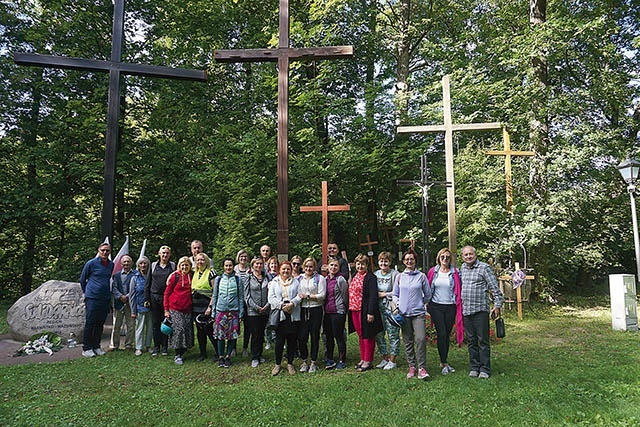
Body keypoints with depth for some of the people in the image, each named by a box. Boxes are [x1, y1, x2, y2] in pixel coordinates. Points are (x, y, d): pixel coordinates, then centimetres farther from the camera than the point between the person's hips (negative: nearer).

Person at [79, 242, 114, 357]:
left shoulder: (111, 265, 9)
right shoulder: (91, 263, -4)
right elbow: (82, 280, 7)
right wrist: (86, 292, 15)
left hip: (105, 299, 5)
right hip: (92, 298, -5)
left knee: (100, 324, 10)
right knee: (90, 323, -2)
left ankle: (96, 346, 20)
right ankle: (86, 348, 8)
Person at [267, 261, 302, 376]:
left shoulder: (296, 282, 12)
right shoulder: (274, 282, 11)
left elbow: (299, 296, 1)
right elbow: (271, 298, 1)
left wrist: (292, 303, -16)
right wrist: (281, 305, -13)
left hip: (294, 315, 1)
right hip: (279, 314, -1)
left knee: (292, 340, 6)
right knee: (279, 341, 0)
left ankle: (290, 363, 20)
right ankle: (277, 364, 15)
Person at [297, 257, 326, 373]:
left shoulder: (320, 278, 1)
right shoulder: (299, 278, 13)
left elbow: (322, 295, -8)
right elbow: (296, 293, 12)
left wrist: (307, 296, -10)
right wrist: (299, 296, -8)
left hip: (316, 310, -3)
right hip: (302, 310, 3)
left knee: (315, 337, 5)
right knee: (301, 337, 0)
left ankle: (313, 362, 17)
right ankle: (304, 361, 18)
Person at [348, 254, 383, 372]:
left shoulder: (370, 277, -11)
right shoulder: (354, 276, 14)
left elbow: (373, 296, -16)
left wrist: (370, 312, -21)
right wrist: (350, 307, 15)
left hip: (365, 311, -8)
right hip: (355, 310, 8)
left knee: (367, 336, 1)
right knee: (360, 336, 15)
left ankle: (368, 361, 9)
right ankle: (363, 359, 25)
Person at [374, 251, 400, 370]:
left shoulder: (395, 274, -8)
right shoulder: (375, 274, 13)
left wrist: (384, 294, -10)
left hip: (391, 308, -6)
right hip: (378, 308, 6)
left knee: (393, 335, 0)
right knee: (379, 335, 10)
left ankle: (392, 360, 12)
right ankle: (385, 359, 23)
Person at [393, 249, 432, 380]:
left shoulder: (421, 276, 3)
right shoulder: (400, 277, 8)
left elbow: (428, 295, 11)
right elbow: (395, 294, 14)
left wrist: (419, 303, 8)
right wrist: (397, 304, -3)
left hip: (418, 313, -2)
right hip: (404, 313, 2)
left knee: (421, 339, -14)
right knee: (407, 341, 7)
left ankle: (422, 368, -7)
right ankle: (411, 367, 18)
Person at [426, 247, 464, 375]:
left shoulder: (455, 272, 1)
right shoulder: (433, 271, 4)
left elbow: (459, 291, 3)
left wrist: (459, 306, -4)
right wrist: (427, 304, 3)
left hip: (450, 307, 1)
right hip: (436, 306, -1)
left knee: (447, 335, 7)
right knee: (442, 334, -7)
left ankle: (443, 361, 20)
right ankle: (444, 363, 1)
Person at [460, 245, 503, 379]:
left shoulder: (484, 267, -4)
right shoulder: (463, 268, 13)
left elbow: (495, 288, -5)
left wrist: (497, 305, -11)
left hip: (481, 310, -5)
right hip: (466, 310, 5)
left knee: (483, 341, 0)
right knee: (471, 341, 11)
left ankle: (485, 369, 8)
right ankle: (474, 368, 20)